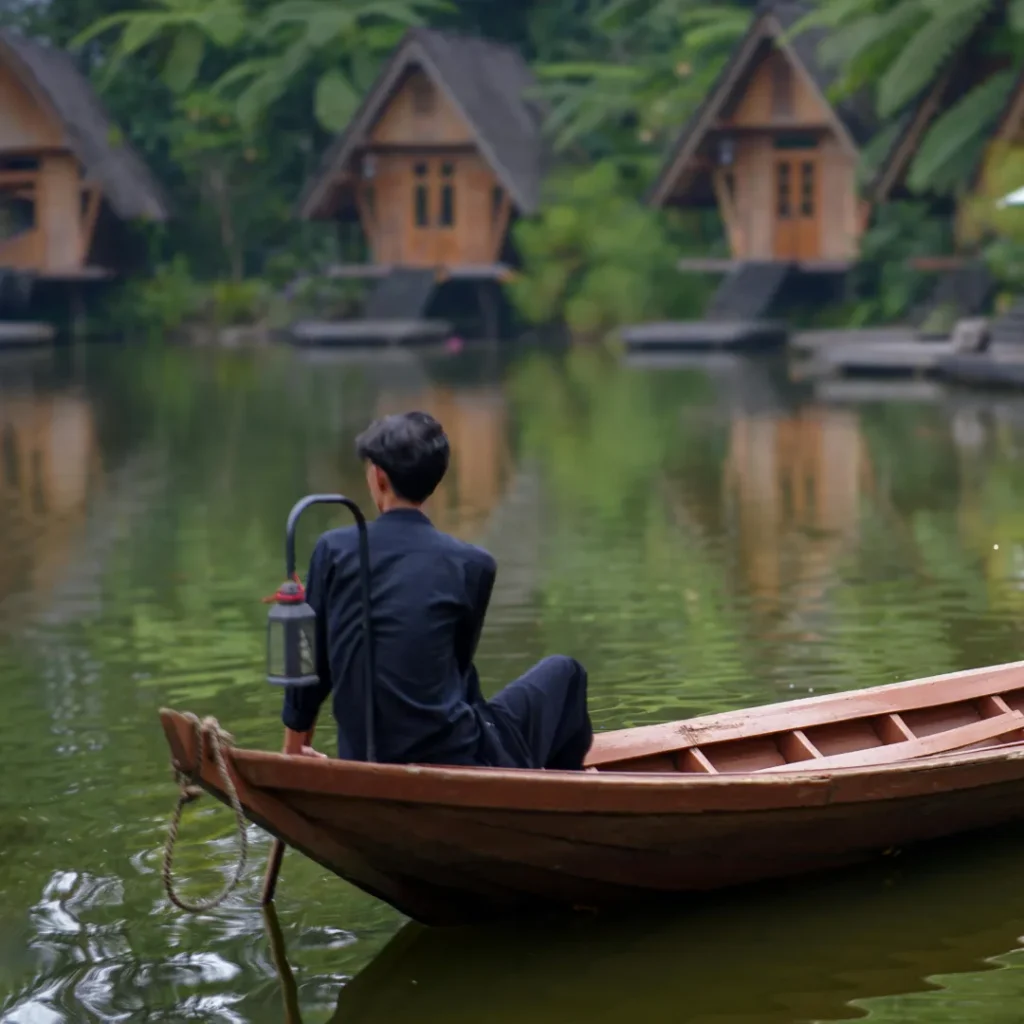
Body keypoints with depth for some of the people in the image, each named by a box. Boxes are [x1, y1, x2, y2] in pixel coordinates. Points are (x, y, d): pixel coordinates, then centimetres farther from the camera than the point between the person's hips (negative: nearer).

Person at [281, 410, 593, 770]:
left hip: (365, 764, 3)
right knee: (562, 674, 22)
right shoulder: (470, 564, -4)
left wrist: (294, 744, 20)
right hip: (451, 759, -3)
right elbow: (459, 666, 8)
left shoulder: (333, 550, -1)